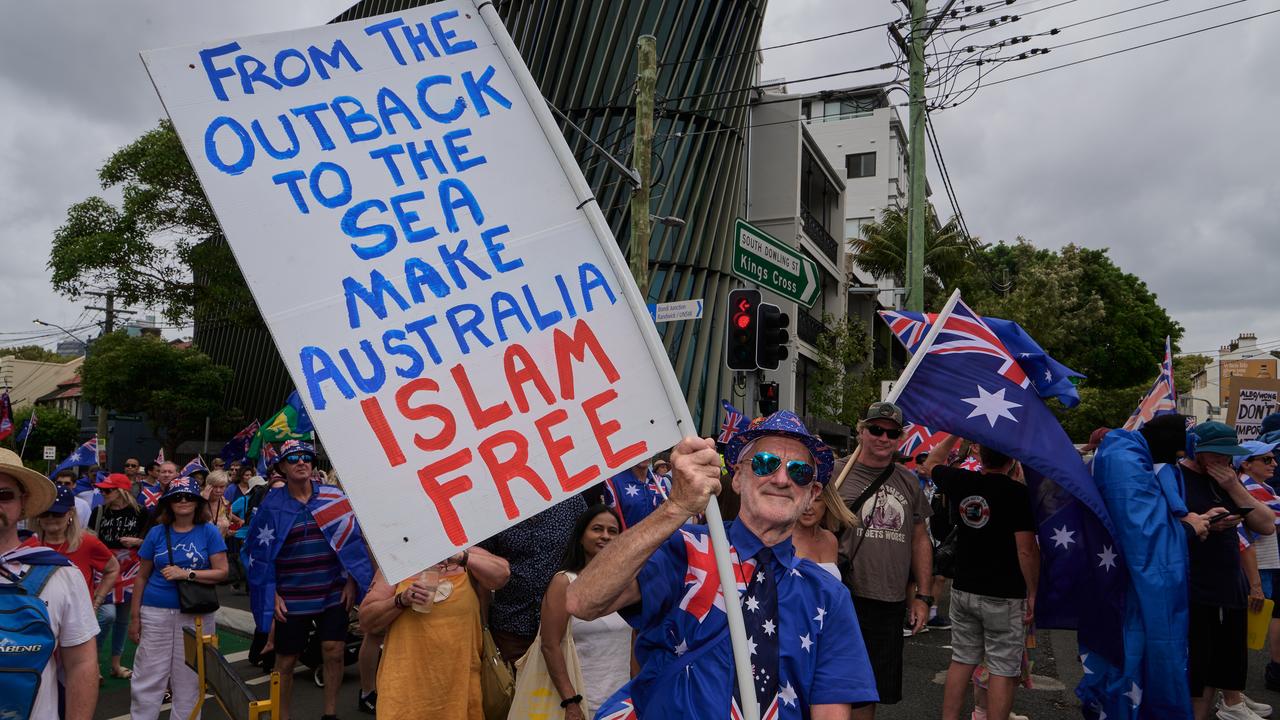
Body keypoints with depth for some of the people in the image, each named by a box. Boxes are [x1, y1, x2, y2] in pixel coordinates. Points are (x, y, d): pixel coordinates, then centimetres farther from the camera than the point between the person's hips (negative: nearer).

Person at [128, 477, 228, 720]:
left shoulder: (209, 532, 0)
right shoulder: (157, 532, 4)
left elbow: (222, 572, -5)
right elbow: (142, 577, 8)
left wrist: (186, 574, -16)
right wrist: (135, 617, 6)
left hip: (196, 617, -1)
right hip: (156, 614, 1)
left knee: (189, 679, 8)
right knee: (147, 678, 3)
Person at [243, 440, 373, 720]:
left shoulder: (334, 497, -2)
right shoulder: (272, 505, -3)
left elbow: (353, 538, 2)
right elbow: (260, 552, 1)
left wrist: (352, 580, -2)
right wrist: (272, 594, -3)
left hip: (334, 593, 1)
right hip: (292, 598, 0)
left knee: (333, 652, -1)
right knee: (286, 660, 9)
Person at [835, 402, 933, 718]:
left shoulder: (908, 482, 13)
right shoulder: (835, 473, -2)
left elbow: (920, 539, 18)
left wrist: (923, 596, 14)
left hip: (891, 606, 5)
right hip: (844, 601, -5)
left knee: (871, 693, 14)